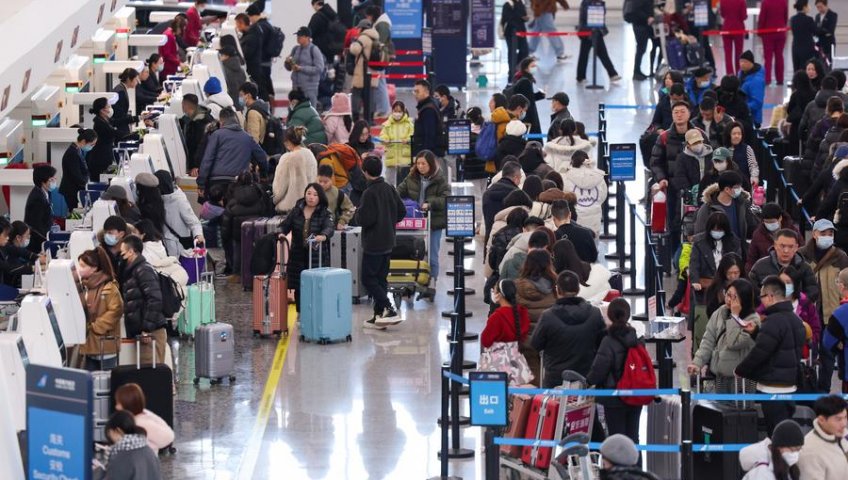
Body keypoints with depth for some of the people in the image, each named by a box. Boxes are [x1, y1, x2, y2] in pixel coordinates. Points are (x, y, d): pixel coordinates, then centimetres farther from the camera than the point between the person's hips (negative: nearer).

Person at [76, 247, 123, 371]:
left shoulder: (109, 288, -10)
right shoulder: (83, 288, 14)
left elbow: (115, 310, -19)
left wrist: (94, 327, -16)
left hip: (105, 346, -8)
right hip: (89, 346, 8)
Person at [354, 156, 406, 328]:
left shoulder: (369, 193, -18)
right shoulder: (390, 189, 5)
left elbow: (365, 219, -22)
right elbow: (402, 211, 10)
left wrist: (356, 214, -2)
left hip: (373, 243, -8)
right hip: (388, 241, 8)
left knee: (368, 278, -2)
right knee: (381, 278, 13)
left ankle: (389, 311, -12)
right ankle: (379, 315, 14)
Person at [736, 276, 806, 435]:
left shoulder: (774, 321, -18)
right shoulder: (794, 319, 12)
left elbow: (759, 352, -19)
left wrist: (739, 370, -5)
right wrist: (755, 332, 15)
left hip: (773, 387, -9)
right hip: (790, 384, 9)